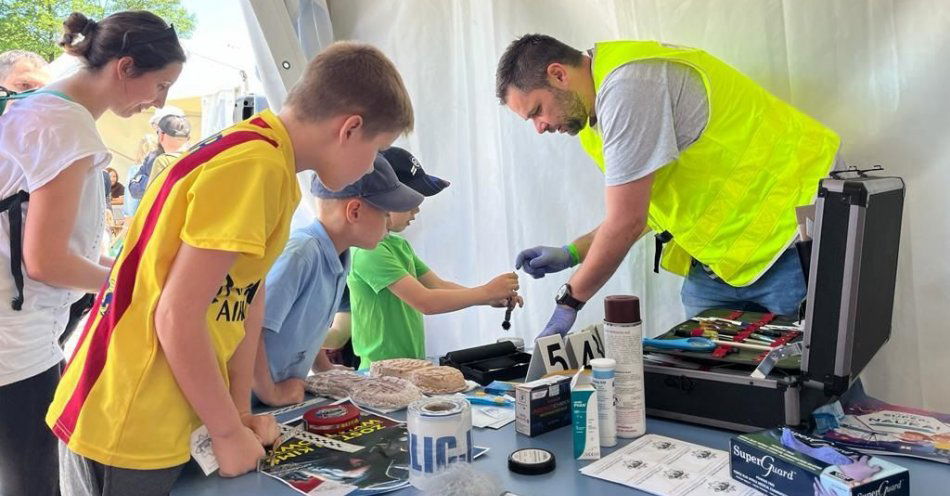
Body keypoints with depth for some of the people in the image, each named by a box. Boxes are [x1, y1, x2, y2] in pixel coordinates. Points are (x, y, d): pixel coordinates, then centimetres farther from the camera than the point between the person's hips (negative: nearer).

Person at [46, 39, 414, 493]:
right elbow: (178, 316, -23)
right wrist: (229, 433, -12)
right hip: (127, 433, -8)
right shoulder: (255, 166, -22)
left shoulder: (268, 161, 7)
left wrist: (241, 414, 8)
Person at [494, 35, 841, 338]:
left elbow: (627, 221, -22)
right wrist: (570, 254, 4)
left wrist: (568, 301, -12)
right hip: (719, 254, 9)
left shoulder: (626, 87, -21)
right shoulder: (595, 109, 9)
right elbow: (642, 211, 14)